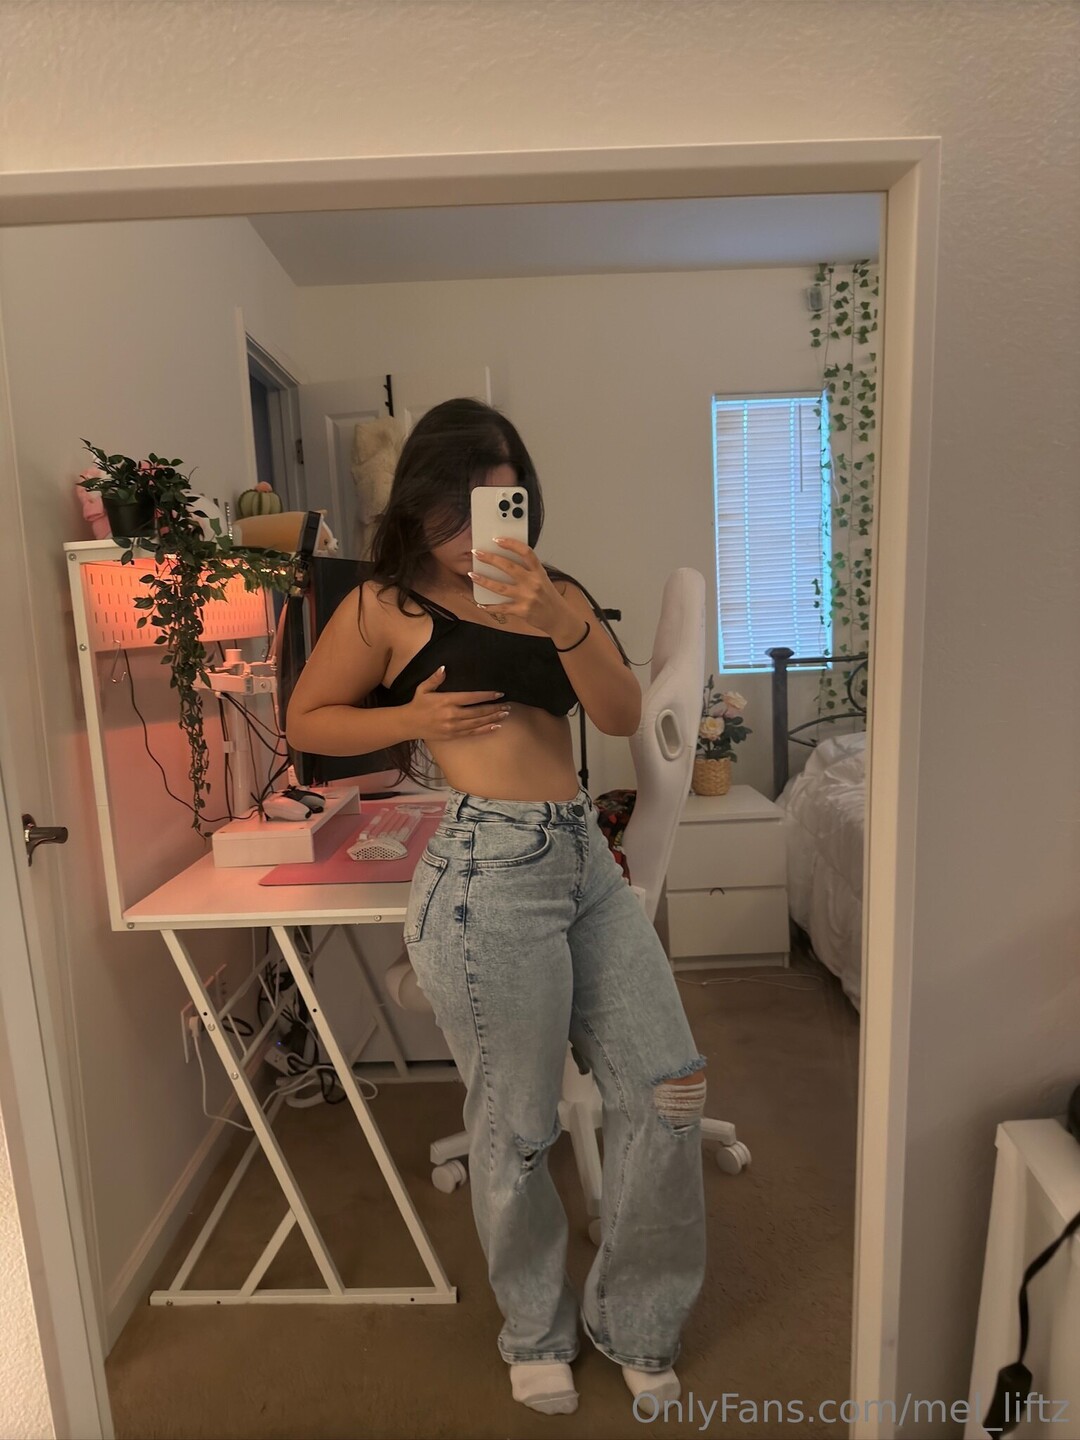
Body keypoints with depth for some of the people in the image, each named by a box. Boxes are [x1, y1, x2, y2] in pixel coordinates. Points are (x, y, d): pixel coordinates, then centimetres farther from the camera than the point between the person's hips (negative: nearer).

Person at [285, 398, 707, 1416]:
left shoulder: (554, 594, 13)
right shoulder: (388, 606, 2)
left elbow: (623, 715, 0)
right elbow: (306, 722, 9)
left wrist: (563, 624, -17)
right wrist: (413, 717, -7)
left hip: (586, 858, 6)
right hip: (489, 873, -5)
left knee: (666, 1089, 10)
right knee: (516, 1128, 9)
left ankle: (633, 1320, 37)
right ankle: (536, 1334, 41)